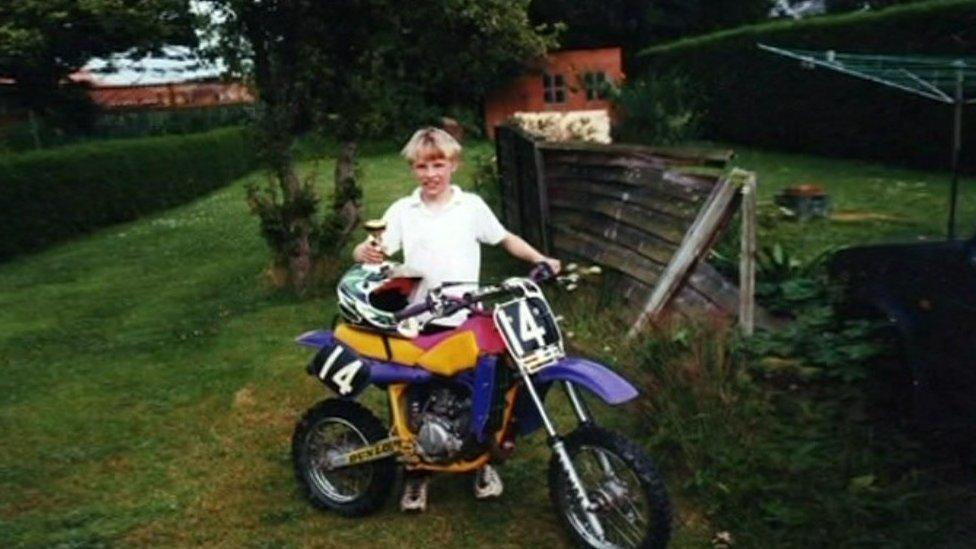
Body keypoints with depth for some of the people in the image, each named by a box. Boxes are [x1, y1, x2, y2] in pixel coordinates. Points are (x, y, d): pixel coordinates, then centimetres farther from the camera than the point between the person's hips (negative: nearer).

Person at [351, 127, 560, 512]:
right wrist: (365, 252, -29)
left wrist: (541, 259, 0)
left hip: (467, 319, 0)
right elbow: (374, 250, -6)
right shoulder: (401, 211, 3)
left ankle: (483, 463, 32)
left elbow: (506, 239, 12)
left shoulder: (471, 206, 3)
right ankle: (416, 472, 25)